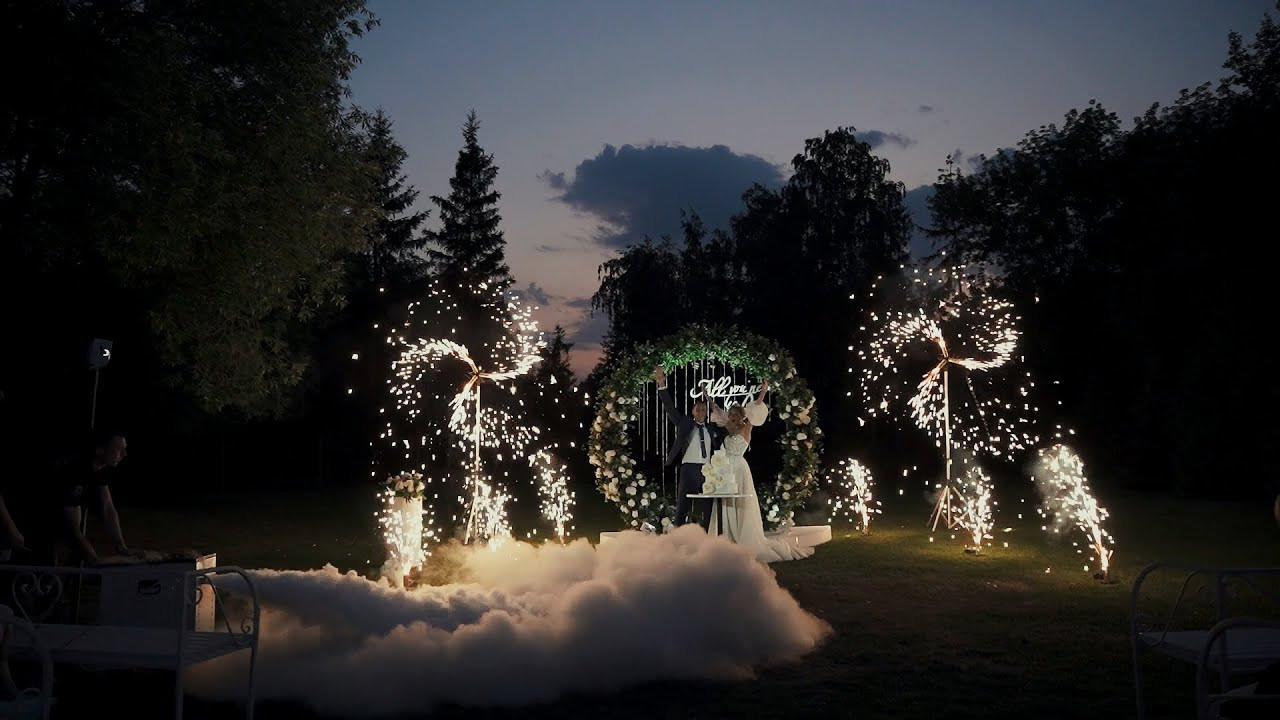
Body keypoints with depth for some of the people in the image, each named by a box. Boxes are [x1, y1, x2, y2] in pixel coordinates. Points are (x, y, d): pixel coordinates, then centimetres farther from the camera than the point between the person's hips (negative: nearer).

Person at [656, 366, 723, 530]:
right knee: (682, 506, -1)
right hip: (689, 469, -3)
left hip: (707, 471, 3)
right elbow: (670, 407, -2)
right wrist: (661, 384, -12)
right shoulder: (684, 423, 7)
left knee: (706, 508, 6)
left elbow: (718, 448, 25)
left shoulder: (712, 430, 15)